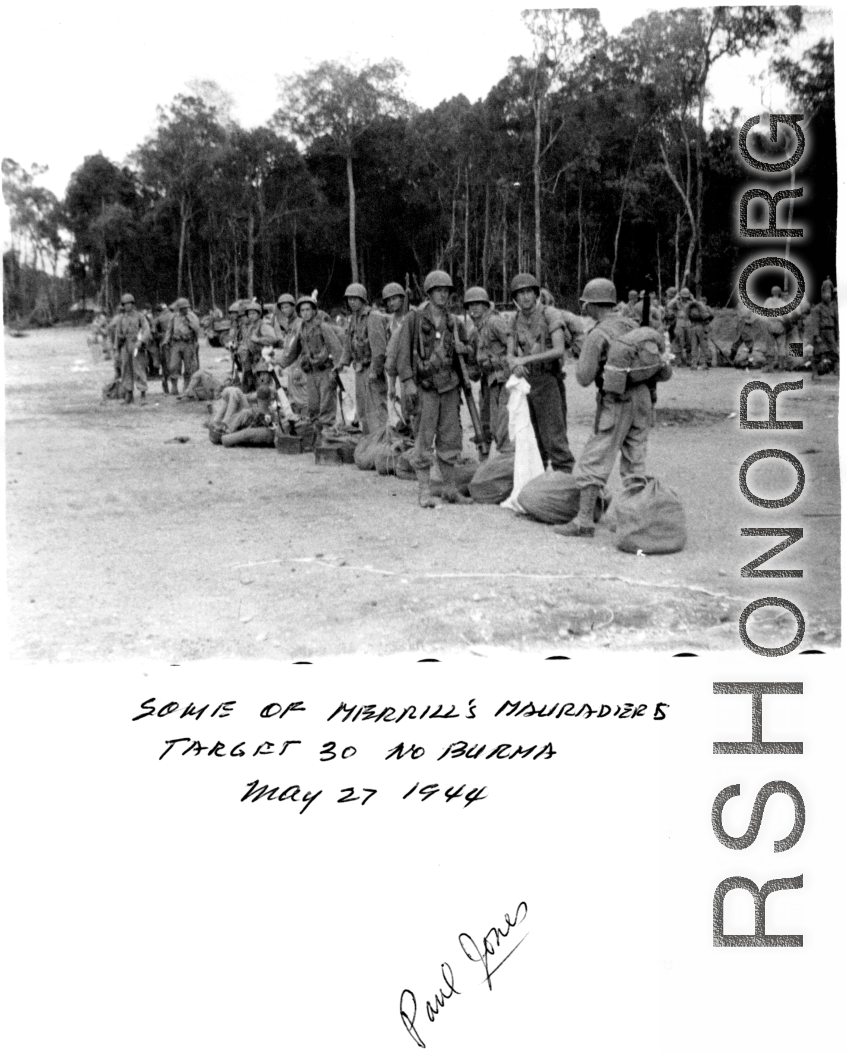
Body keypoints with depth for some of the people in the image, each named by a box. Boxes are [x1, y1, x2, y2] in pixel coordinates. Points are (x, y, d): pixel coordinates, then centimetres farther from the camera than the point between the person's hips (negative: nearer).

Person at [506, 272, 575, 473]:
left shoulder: (550, 314, -10)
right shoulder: (516, 321, 8)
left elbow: (559, 351, -18)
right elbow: (510, 354, 3)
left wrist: (526, 359, -23)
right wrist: (514, 363, -22)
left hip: (548, 380, -6)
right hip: (525, 381, 6)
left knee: (554, 435, -9)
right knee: (531, 436, 10)